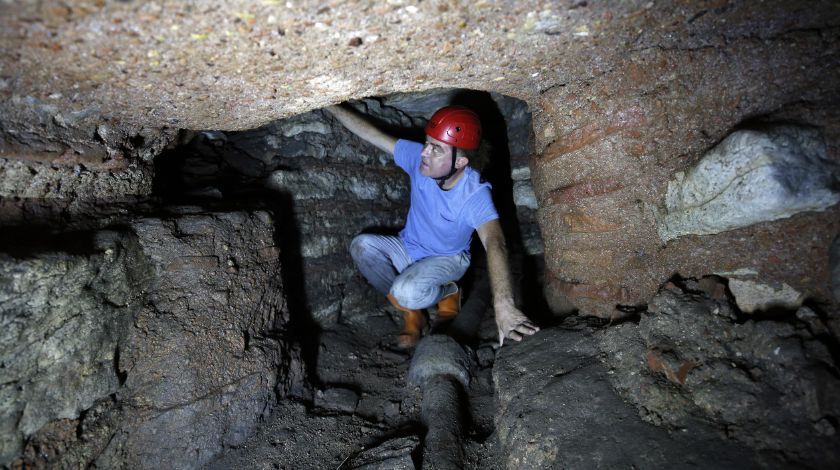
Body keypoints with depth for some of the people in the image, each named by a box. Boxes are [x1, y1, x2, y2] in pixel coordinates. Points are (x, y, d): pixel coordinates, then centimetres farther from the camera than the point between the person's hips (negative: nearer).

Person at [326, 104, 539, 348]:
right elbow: (369, 132, -13)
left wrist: (503, 306, -63)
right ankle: (411, 312, -3)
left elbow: (495, 243, -48)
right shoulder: (418, 156, -21)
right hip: (408, 249, 5)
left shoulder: (475, 193, -33)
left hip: (448, 259, -5)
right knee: (362, 245, -23)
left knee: (406, 292, -34)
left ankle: (448, 293, 4)